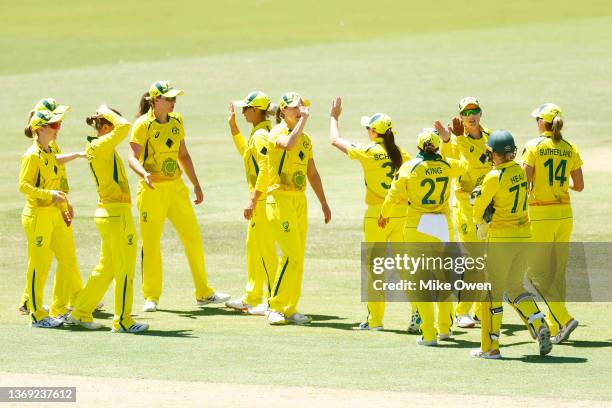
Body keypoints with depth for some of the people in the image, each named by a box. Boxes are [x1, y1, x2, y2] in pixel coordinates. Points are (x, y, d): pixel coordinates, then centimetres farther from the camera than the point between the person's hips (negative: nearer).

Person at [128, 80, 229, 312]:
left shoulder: (176, 121, 8)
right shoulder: (143, 125, -11)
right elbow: (132, 158, -18)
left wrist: (196, 186, 16)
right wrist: (144, 173, -38)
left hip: (176, 188, 6)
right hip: (152, 189, -6)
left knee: (193, 239, 7)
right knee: (150, 243, -1)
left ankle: (204, 293, 18)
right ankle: (151, 297, 11)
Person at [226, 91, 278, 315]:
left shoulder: (260, 135, -17)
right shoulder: (258, 133, 13)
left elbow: (265, 170, -24)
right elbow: (245, 152, 31)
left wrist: (252, 200, -23)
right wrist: (233, 126, 26)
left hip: (262, 199, -10)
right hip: (260, 198, 10)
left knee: (265, 250, -6)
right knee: (253, 247, 18)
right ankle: (252, 298, 27)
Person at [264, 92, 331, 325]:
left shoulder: (305, 139, 15)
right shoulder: (277, 133, -8)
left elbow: (312, 174, 22)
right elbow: (288, 144, -34)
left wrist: (323, 203, 20)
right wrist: (303, 120, -25)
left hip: (300, 201, 7)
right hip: (280, 198, -7)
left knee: (297, 257, 6)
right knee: (292, 255, -14)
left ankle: (289, 310, 12)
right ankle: (276, 308, -8)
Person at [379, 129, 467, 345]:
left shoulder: (409, 167, -9)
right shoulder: (447, 165, -2)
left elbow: (394, 195, -4)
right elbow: (465, 165, 20)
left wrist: (384, 214, 17)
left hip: (417, 227, -3)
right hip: (443, 225, 3)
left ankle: (428, 333, -4)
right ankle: (445, 327, 28)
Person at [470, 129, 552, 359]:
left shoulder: (494, 177, -15)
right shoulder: (520, 172, 5)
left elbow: (479, 210, -5)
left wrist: (481, 226, 15)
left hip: (500, 238, -7)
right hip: (524, 235, 7)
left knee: (493, 289, 2)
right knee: (515, 288, 17)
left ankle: (490, 347, 4)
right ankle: (540, 326, -5)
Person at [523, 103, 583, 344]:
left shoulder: (534, 146, -10)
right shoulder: (570, 149, 4)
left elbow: (525, 182, -13)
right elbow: (579, 186, 9)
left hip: (540, 214, -5)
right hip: (564, 214, 5)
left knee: (538, 274, -1)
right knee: (557, 272, 13)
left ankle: (564, 319, -16)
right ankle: (553, 326, 18)